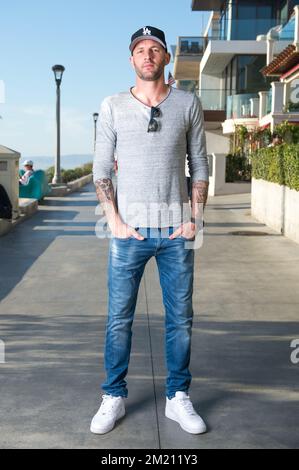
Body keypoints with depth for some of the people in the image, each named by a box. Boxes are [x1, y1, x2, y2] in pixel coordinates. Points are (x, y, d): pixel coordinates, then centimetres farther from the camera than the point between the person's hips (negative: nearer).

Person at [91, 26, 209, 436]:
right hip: (130, 230, -1)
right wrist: (116, 222, -6)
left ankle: (178, 398, 20)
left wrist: (194, 218, -2)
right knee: (119, 319, 3)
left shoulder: (188, 104, 6)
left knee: (180, 319, 6)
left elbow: (199, 166, 8)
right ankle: (114, 398, 17)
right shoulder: (113, 107, 5)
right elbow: (101, 170, 4)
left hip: (176, 231, 1)